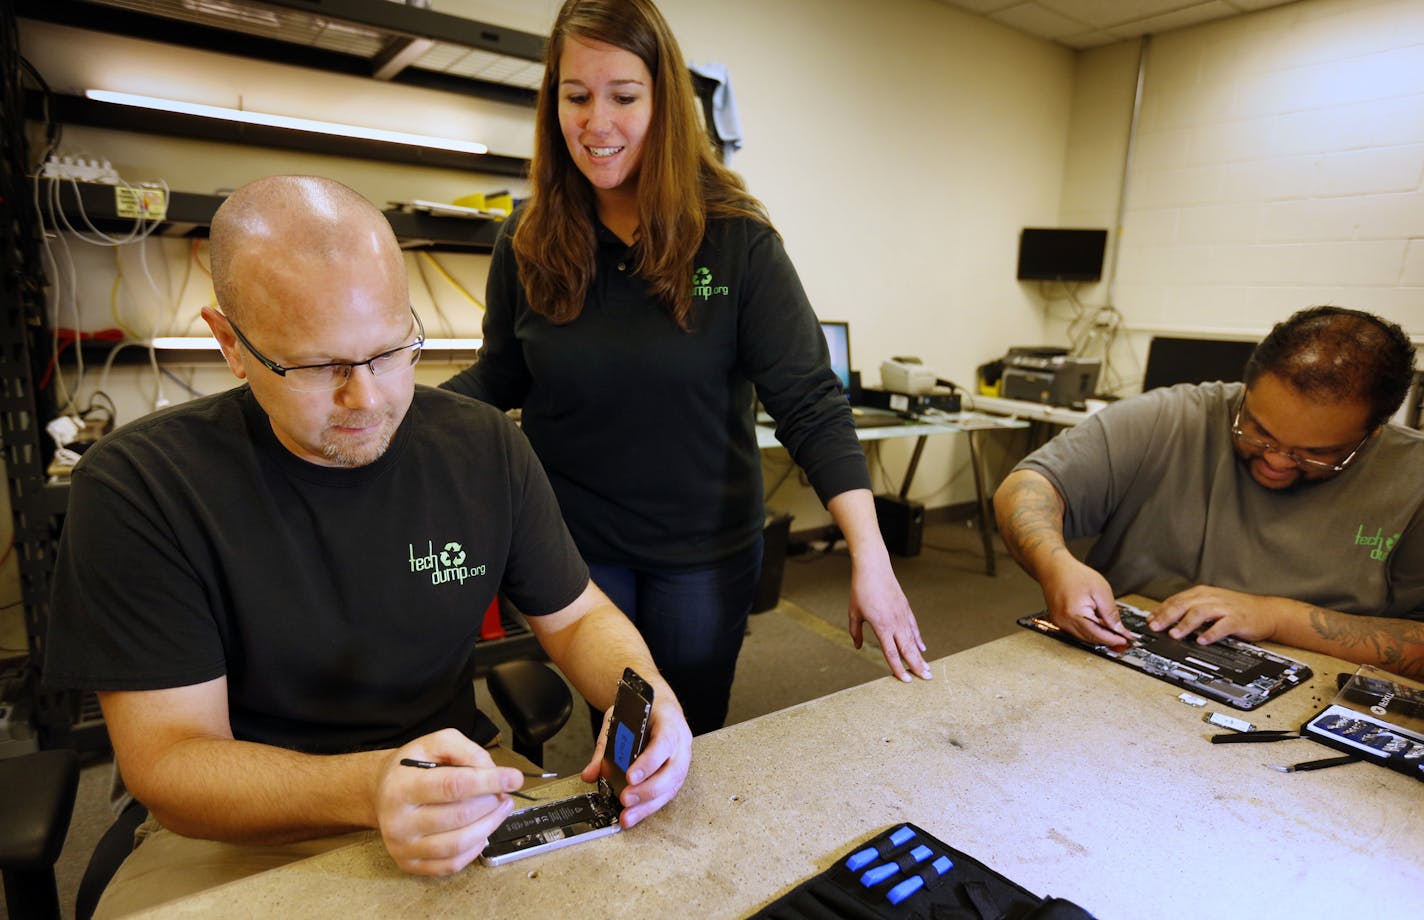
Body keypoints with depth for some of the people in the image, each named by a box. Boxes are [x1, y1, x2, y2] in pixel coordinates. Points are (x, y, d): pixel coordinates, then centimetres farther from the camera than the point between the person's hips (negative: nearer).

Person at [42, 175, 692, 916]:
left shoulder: (484, 448, -6)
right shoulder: (135, 487, -13)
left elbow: (578, 617, 2)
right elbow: (166, 759, -15)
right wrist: (368, 788, -35)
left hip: (462, 789, 2)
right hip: (237, 834, -1)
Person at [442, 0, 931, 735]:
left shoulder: (736, 237, -13)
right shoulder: (527, 242, -5)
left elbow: (808, 401, -16)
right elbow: (500, 376, 6)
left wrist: (869, 556, -23)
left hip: (705, 550, -1)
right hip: (571, 539, 2)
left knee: (692, 740, 17)